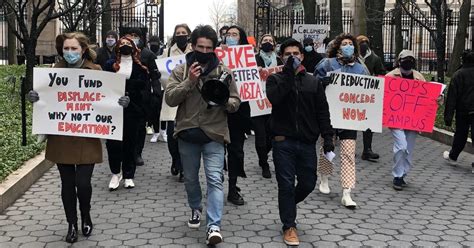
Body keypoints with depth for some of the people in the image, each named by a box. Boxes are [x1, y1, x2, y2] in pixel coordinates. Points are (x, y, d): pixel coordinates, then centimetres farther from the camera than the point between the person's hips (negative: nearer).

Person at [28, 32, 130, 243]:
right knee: (67, 183, 8)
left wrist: (120, 102, -17)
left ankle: (86, 216, 26)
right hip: (61, 137, 2)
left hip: (87, 138, -2)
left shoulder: (95, 71, -1)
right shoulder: (56, 70, 4)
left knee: (83, 182, -5)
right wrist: (35, 97, -13)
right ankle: (72, 224, 26)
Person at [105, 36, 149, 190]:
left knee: (130, 142, 6)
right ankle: (116, 173, 13)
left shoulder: (139, 66, 6)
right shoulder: (111, 65, 7)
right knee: (112, 142, -6)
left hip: (132, 109, 0)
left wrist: (122, 82, -18)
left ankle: (128, 175, 17)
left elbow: (142, 83, -9)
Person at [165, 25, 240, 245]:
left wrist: (222, 100, -21)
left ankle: (214, 226, -11)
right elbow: (169, 98, -9)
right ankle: (196, 209, 41)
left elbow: (235, 102, 2)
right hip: (187, 133, 2)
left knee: (215, 179, -10)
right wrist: (189, 81, -21)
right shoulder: (181, 71, 1)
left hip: (214, 134, -2)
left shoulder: (224, 72, 1)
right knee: (190, 178, 16)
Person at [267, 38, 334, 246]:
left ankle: (287, 205, 37)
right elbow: (274, 98, -19)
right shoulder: (275, 79, 3)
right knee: (286, 184, -1)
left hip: (307, 142, 3)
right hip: (283, 141, -3)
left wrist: (327, 137, -2)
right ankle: (289, 226, 12)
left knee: (308, 183, 8)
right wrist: (288, 74, -17)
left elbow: (322, 112, 8)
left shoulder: (313, 82, 11)